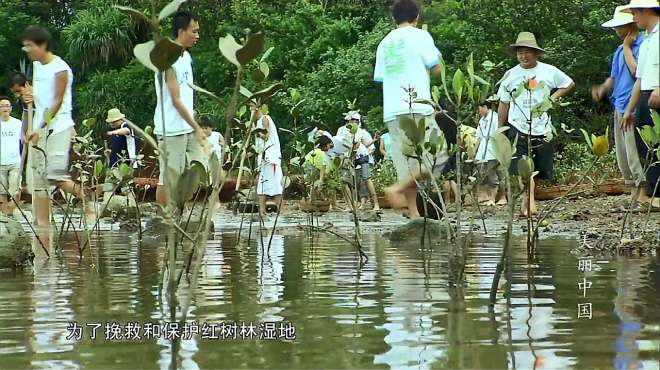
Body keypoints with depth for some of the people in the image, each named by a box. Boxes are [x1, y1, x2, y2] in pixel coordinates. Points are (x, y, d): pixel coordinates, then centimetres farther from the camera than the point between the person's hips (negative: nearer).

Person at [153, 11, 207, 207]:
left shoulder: (187, 57, 13)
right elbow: (176, 101, -18)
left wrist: (195, 126, 16)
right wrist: (197, 128, -18)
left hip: (189, 127, 9)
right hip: (171, 130, -9)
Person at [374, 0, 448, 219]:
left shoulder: (385, 43, 19)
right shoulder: (419, 36, 2)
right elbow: (436, 69, 0)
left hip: (391, 110, 6)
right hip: (417, 107, -6)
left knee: (407, 163, 7)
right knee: (435, 157, -2)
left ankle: (413, 213, 2)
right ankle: (397, 188, -18)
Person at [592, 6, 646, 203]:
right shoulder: (620, 50, 18)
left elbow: (636, 71, -20)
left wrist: (627, 48, -10)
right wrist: (603, 89, 5)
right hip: (620, 107, 9)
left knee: (635, 155, -12)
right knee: (623, 157, 10)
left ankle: (643, 196, -10)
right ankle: (634, 197, 15)